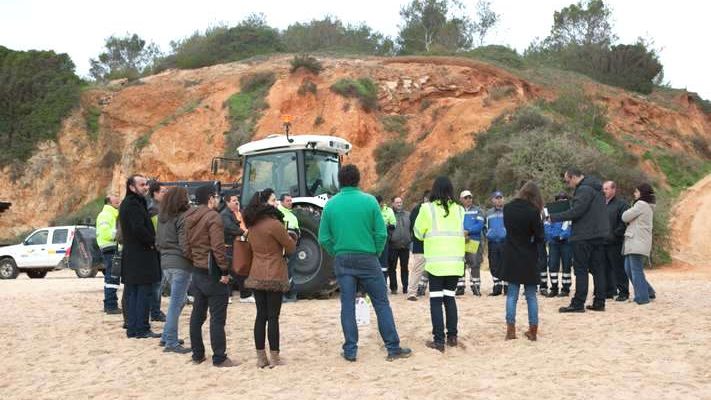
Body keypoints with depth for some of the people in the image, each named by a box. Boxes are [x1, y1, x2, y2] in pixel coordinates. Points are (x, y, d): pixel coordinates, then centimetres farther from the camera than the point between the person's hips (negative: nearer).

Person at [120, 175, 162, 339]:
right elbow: (138, 229, -26)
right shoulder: (134, 205, -16)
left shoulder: (126, 203, 17)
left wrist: (150, 240, 10)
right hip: (141, 257, -10)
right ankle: (141, 329, -1)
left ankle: (132, 328, 17)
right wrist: (152, 240, -12)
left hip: (130, 257, 10)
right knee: (143, 293, -5)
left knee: (132, 293, 12)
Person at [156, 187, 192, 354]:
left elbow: (158, 242, 17)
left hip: (166, 263, 8)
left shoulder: (162, 217, 12)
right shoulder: (183, 218, -13)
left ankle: (167, 336, 21)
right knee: (176, 302, -4)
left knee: (178, 300, 19)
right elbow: (184, 244, -18)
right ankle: (171, 342, -1)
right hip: (181, 264, -8)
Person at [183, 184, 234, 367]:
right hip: (212, 272, -8)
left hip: (197, 270, 9)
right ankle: (219, 358, -1)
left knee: (197, 315, 15)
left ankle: (197, 354, 22)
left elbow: (186, 247, 14)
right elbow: (218, 247, -22)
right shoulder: (213, 217, -15)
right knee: (217, 317, -3)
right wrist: (224, 270, -17)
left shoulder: (190, 218, 11)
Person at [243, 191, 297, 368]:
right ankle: (274, 358, 4)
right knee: (273, 317, 0)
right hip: (274, 277, -6)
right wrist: (292, 237, 15)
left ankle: (261, 357, 14)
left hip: (256, 277, 6)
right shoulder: (274, 224, -15)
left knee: (261, 316, 10)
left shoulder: (252, 225, 6)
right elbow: (291, 247, -6)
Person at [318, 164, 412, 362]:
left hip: (342, 261, 2)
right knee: (381, 303, 6)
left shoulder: (330, 204, -1)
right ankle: (393, 348, 9)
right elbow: (381, 233, -8)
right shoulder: (369, 201, -7)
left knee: (347, 306, 8)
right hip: (367, 260, -2)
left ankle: (350, 350, 12)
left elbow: (324, 238, -1)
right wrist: (375, 253, 6)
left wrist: (337, 253, 12)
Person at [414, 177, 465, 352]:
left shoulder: (428, 208, -6)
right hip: (455, 262, 4)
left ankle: (439, 340, -2)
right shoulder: (459, 210, 3)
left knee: (436, 300, 1)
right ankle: (452, 336, 17)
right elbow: (463, 233, 9)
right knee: (449, 297, 16)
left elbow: (419, 232, 3)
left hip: (436, 262, -4)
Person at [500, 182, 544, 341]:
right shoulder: (533, 212, -17)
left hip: (511, 258, 3)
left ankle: (510, 330, 4)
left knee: (512, 294, 8)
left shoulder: (507, 208, -2)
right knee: (531, 295, 7)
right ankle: (533, 331, 10)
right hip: (529, 259, -3)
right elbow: (539, 237, -10)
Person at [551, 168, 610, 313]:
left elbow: (576, 211, -22)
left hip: (584, 236, -10)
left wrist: (554, 217, -16)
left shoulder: (584, 190, -15)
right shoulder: (595, 188, 17)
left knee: (580, 269, -5)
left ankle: (578, 304, -3)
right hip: (598, 234, 10)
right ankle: (599, 303, 14)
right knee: (597, 268, 11)